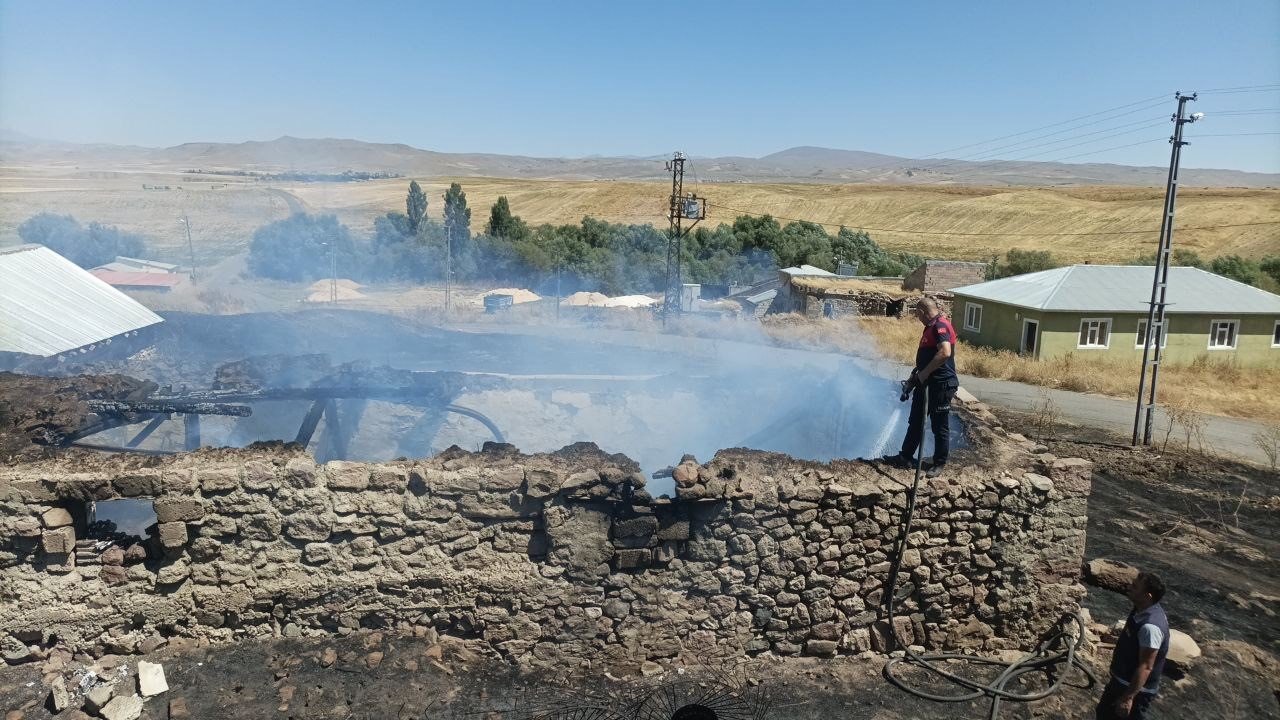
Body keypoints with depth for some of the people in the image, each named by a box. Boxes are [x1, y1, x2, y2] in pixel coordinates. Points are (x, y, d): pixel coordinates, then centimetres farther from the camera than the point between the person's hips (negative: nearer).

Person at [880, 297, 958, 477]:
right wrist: (915, 375, 20)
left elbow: (945, 352, -31)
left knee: (940, 426, 3)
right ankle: (905, 457, 25)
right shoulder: (932, 327, 15)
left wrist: (924, 373, -25)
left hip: (941, 385, -10)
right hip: (926, 383, 10)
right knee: (915, 422, 16)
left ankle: (939, 464, 15)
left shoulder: (940, 325, -17)